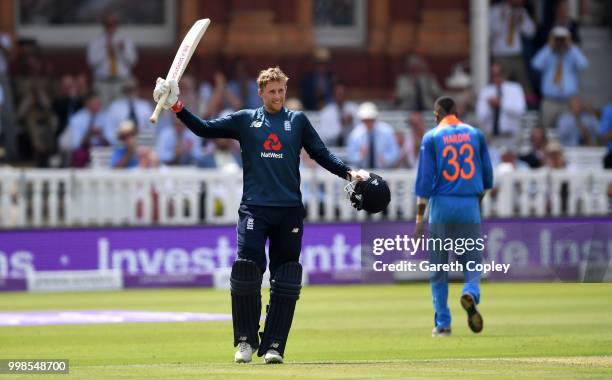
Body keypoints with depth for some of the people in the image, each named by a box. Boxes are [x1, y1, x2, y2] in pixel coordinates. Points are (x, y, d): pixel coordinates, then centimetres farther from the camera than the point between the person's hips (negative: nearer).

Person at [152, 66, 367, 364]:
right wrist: (177, 108, -6)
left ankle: (273, 345, 3)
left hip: (289, 211, 1)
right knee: (245, 272, -11)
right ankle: (246, 340, 4)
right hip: (254, 209, -1)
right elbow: (205, 129, 6)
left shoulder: (298, 121, 13)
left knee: (286, 281, -1)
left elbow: (322, 155, 11)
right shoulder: (245, 120, 11)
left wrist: (348, 172, -3)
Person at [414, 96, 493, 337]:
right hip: (470, 205, 1)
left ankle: (443, 324, 4)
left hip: (441, 205, -1)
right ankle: (471, 293, -26)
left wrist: (419, 217, -5)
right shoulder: (475, 134, 6)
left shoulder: (432, 138, -2)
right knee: (472, 261, 7)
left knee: (438, 269, 7)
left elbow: (425, 179, -6)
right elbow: (487, 175, 8)